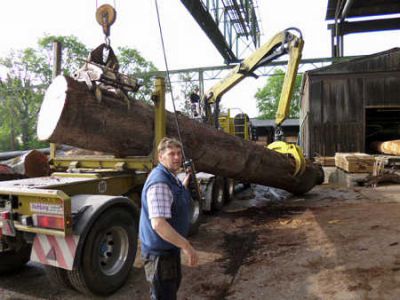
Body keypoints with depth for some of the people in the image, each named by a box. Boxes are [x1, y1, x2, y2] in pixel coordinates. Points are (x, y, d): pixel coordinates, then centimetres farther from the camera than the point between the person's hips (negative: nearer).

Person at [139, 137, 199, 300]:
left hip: (170, 247, 10)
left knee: (173, 284, 32)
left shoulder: (171, 177, 5)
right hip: (160, 251, -10)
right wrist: (186, 246, -34)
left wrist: (186, 182, 16)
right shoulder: (159, 182, -29)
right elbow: (158, 224, -37)